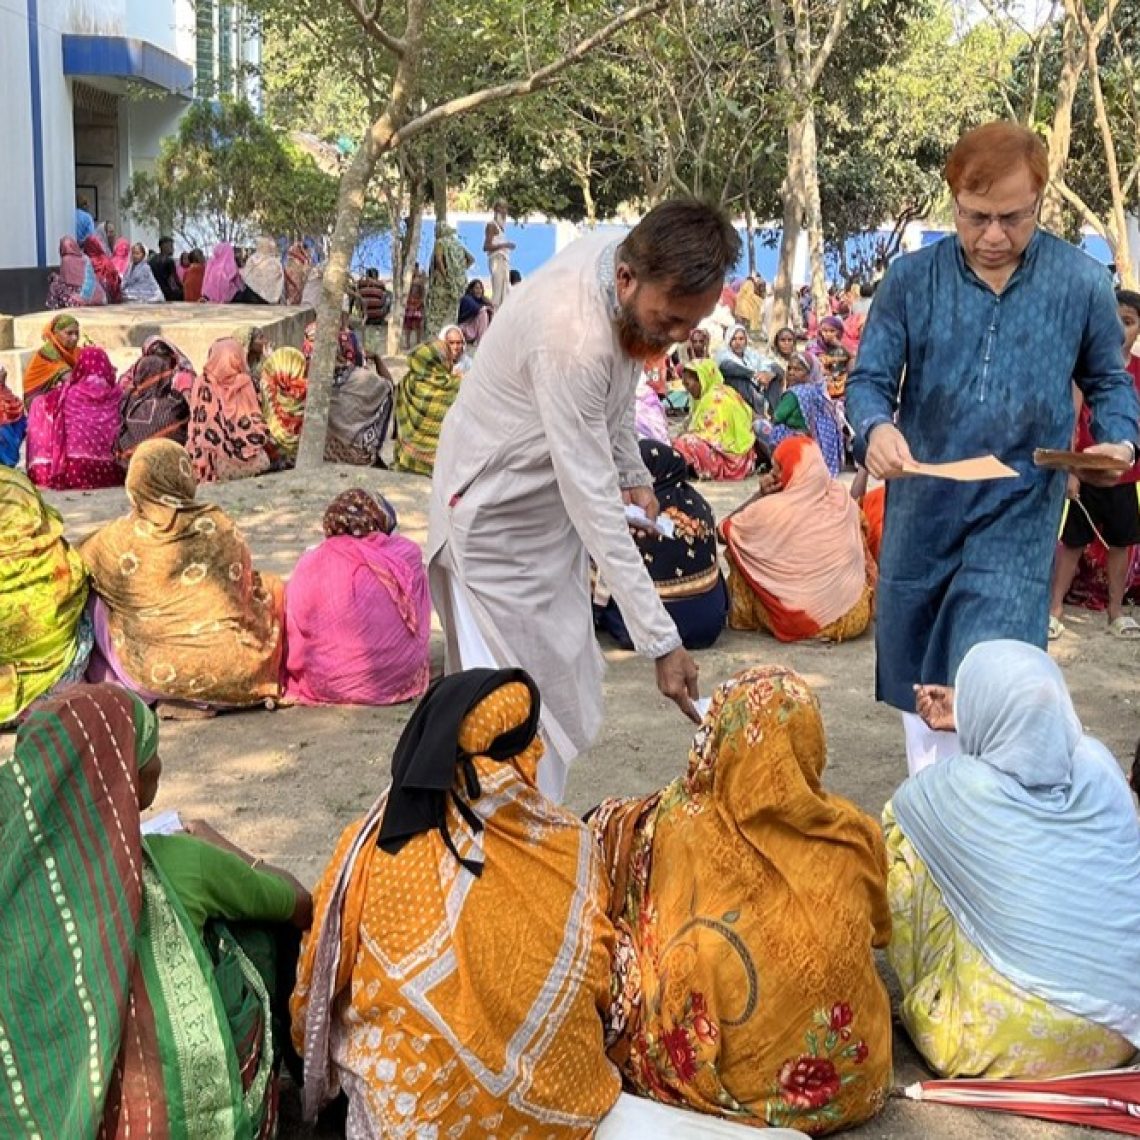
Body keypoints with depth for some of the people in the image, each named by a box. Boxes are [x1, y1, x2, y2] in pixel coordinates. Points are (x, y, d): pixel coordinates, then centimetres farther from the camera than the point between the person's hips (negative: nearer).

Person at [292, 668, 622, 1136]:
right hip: (556, 1102, 2)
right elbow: (599, 984, 3)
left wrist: (316, 1060, 21)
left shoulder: (372, 847, -14)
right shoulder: (568, 846, -11)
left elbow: (317, 985, 0)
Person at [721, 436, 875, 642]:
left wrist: (760, 495, -3)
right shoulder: (843, 498, -3)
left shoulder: (773, 508, -15)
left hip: (800, 622, -4)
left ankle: (745, 616, 20)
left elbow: (723, 531, 1)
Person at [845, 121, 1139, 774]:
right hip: (921, 506, 2)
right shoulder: (912, 278, -4)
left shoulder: (1081, 282, -4)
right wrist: (876, 428, -26)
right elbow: (869, 378, -3)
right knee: (915, 669, 14)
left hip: (1018, 513, -2)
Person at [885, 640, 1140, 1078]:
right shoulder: (1098, 763, -3)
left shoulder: (961, 787, -14)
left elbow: (900, 809, 10)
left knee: (901, 833, 3)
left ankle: (937, 1005, 18)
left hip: (1012, 1038, -5)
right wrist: (971, 717, 32)